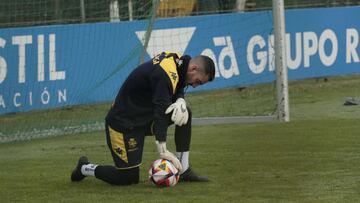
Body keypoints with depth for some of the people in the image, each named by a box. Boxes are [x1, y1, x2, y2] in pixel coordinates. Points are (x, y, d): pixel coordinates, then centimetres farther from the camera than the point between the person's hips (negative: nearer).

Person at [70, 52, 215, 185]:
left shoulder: (176, 59, -1)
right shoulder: (165, 75, -29)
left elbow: (177, 90, 11)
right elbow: (160, 112, -31)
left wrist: (180, 101, -15)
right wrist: (163, 151, -30)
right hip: (124, 123, -10)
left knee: (184, 114, -3)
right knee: (129, 178, -6)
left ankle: (184, 171, 2)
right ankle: (84, 168, 16)